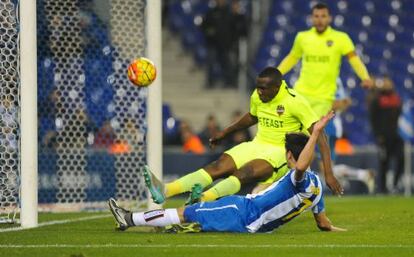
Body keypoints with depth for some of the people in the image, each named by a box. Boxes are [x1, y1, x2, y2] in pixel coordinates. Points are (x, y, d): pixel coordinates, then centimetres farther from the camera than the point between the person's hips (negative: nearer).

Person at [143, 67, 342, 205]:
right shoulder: (257, 97, 3)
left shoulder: (295, 102, -17)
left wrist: (328, 173, -24)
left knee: (244, 173, -34)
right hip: (257, 145, 5)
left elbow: (319, 135, -18)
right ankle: (165, 191, -35)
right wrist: (225, 133, 36)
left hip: (279, 152, -5)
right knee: (218, 167, -18)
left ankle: (203, 199, -55)